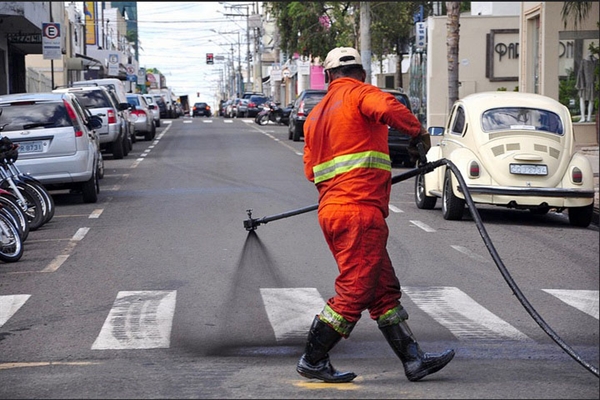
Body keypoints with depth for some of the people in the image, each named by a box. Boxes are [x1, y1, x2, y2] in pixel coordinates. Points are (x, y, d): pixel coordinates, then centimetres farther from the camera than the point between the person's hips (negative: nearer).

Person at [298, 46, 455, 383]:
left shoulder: (317, 114, 21)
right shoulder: (360, 93, -2)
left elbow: (311, 169, 21)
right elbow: (387, 108, -25)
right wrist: (418, 131, -10)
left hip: (331, 210, 9)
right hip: (359, 210, -9)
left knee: (384, 289, 11)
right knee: (354, 292, -4)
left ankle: (414, 360, 12)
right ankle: (313, 361, 3)